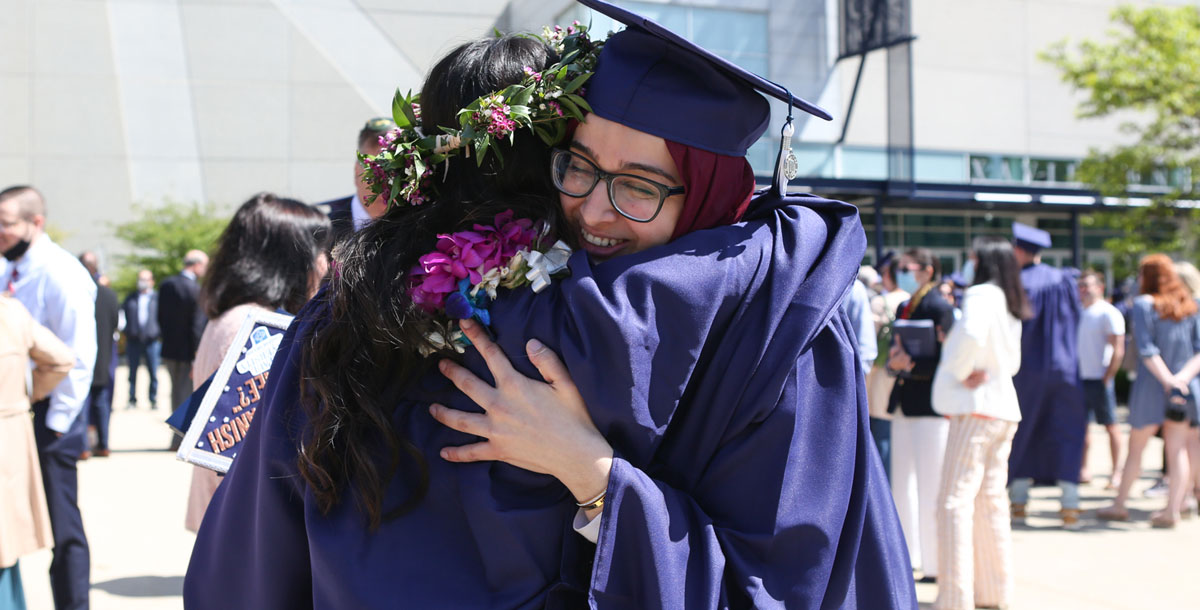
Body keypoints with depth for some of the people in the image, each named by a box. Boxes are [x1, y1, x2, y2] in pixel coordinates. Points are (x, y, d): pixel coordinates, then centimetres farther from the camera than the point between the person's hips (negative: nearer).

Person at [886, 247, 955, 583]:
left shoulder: (938, 307, -9)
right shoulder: (903, 308, 16)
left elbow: (942, 360, -16)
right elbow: (894, 351, 13)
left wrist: (906, 365, -24)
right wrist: (894, 361, -8)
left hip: (929, 405, -8)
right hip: (904, 404, 8)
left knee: (929, 487, -5)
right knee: (902, 484, 13)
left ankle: (937, 564, 3)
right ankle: (908, 558, 22)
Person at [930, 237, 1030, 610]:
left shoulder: (982, 294, -9)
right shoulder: (1009, 303, 18)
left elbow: (973, 334, -28)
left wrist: (960, 373, -13)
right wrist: (980, 370, 6)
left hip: (977, 406, -9)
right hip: (1003, 408, 9)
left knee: (955, 500, -9)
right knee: (990, 501, 13)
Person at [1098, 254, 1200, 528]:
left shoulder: (1144, 304, -8)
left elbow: (1147, 350, -17)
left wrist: (1167, 380, -17)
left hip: (1152, 385, -4)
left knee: (1135, 449, 7)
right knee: (1177, 450, 6)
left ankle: (1119, 505, 16)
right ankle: (1173, 509, 2)